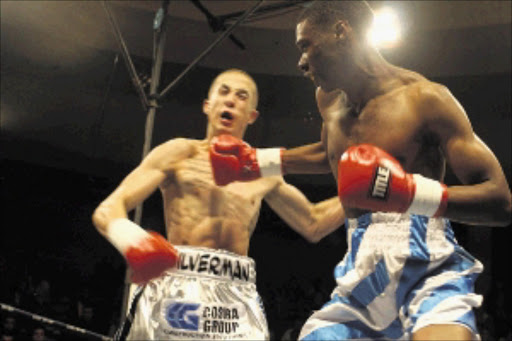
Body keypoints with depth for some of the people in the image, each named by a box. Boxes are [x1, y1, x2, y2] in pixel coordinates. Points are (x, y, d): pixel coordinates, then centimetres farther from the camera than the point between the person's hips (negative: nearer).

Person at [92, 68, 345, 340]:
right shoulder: (181, 153, 9)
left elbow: (313, 225, 28)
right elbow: (107, 210, 0)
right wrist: (128, 238, -23)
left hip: (239, 297, 3)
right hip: (177, 288, -2)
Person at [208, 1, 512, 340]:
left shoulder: (422, 97, -7)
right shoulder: (328, 100, 15)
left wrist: (413, 192, -26)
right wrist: (259, 162, 34)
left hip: (427, 272, -6)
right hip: (361, 277, 7)